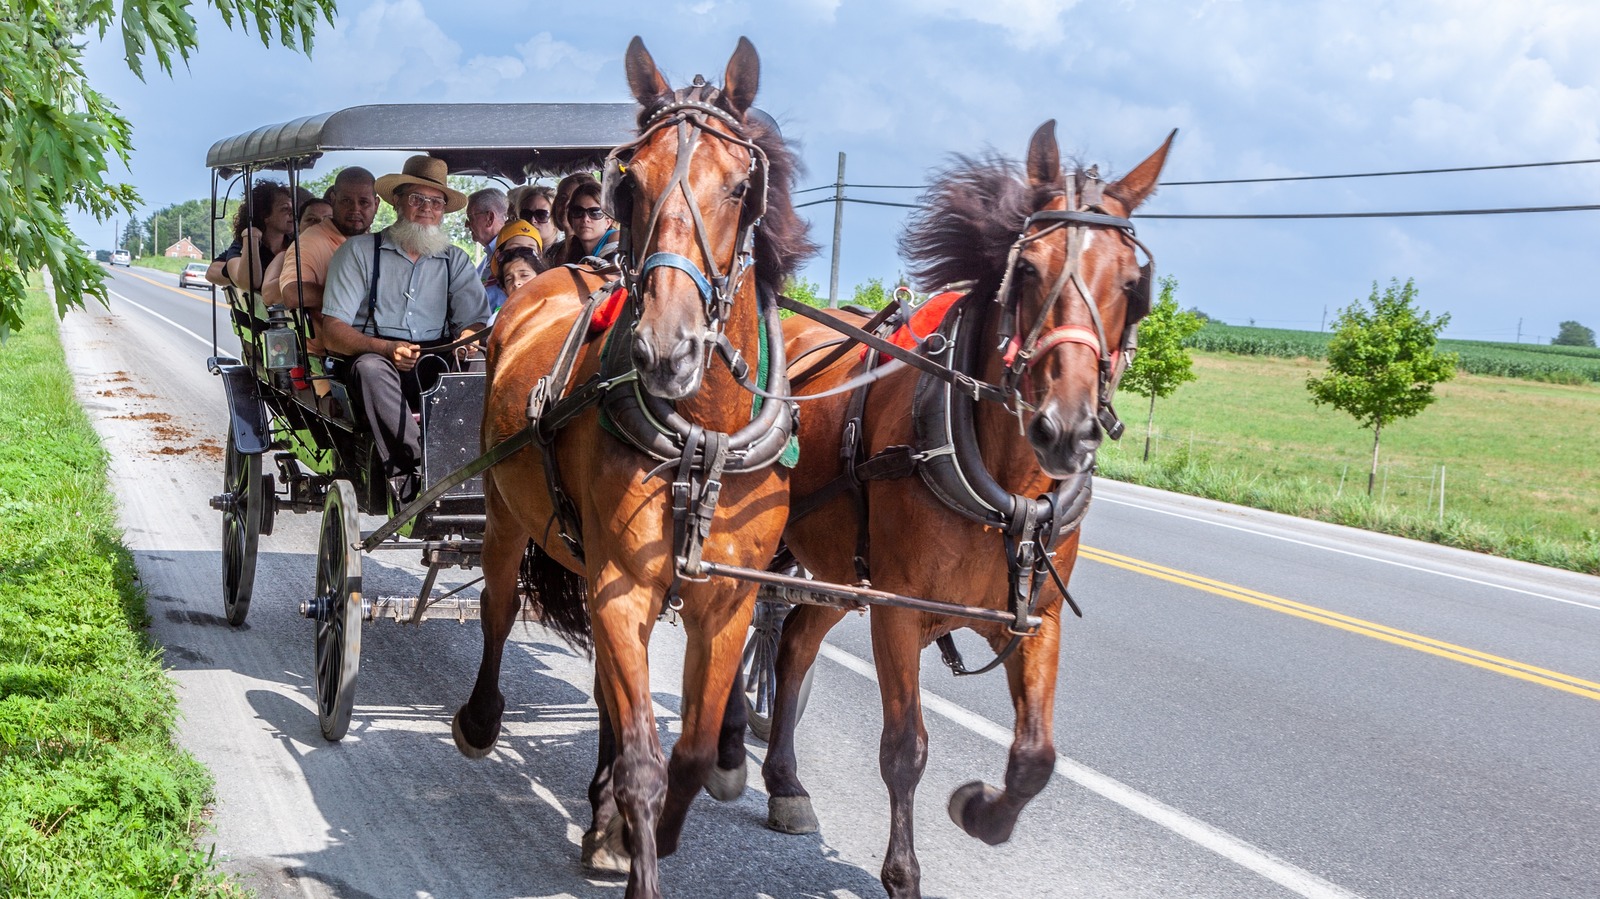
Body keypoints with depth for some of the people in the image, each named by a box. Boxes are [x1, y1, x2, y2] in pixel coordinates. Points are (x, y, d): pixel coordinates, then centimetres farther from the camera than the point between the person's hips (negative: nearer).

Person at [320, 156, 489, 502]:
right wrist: (388, 349, -22)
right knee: (370, 366, -36)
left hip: (437, 369, 3)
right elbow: (333, 333, -3)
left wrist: (468, 341, -18)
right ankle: (420, 463, -41)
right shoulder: (358, 251, 7)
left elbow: (475, 322, 9)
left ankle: (403, 472, -30)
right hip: (378, 363, -3)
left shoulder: (455, 260, 18)